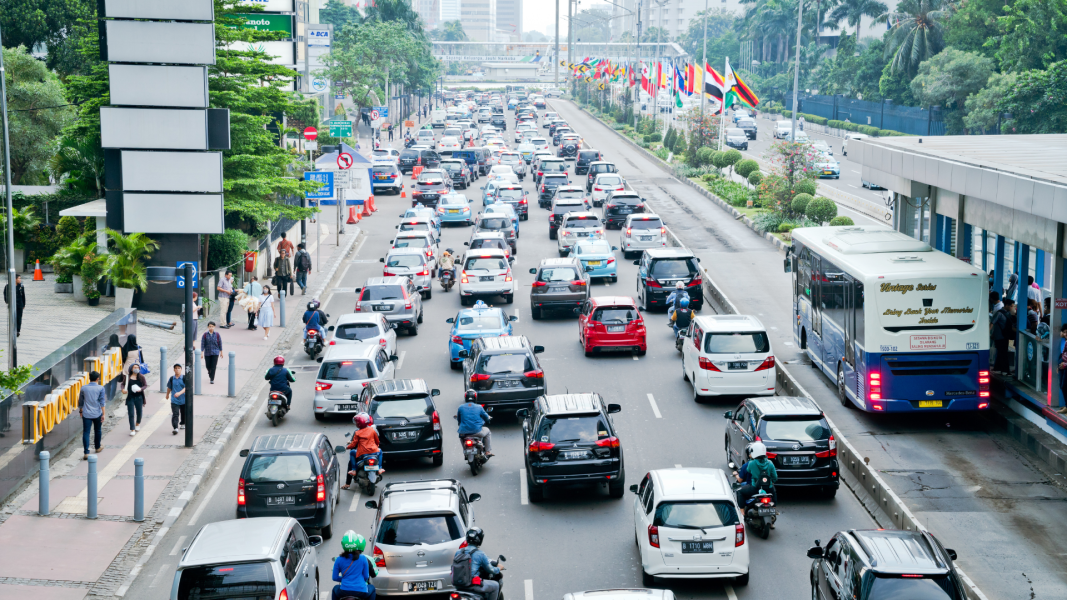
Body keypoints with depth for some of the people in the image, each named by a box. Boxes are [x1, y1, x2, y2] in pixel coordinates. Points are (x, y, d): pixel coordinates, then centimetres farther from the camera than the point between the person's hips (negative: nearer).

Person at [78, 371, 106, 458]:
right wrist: (103, 414, -7)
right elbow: (102, 402, -9)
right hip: (97, 414, 0)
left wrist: (80, 411, 26)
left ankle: (86, 452, -11)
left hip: (86, 414, 0)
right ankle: (97, 447, 40)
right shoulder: (100, 388, -5)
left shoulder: (84, 388, 2)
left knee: (86, 432, -2)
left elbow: (80, 401, 11)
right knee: (97, 431, 21)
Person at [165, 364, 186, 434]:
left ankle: (182, 424, 42)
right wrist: (167, 395, 30)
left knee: (183, 413, 17)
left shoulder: (184, 378, -8)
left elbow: (186, 388, -18)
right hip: (174, 400, 0)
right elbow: (169, 387, 18)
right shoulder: (171, 379, 2)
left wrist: (179, 393, -33)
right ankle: (175, 428, -19)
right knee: (175, 414, -12)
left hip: (183, 399, 0)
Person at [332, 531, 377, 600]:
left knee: (335, 588, 37)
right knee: (371, 588, 34)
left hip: (344, 592, 1)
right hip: (361, 592, -1)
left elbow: (335, 577, 5)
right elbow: (366, 577, 6)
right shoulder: (363, 559, -4)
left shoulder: (339, 560, -3)